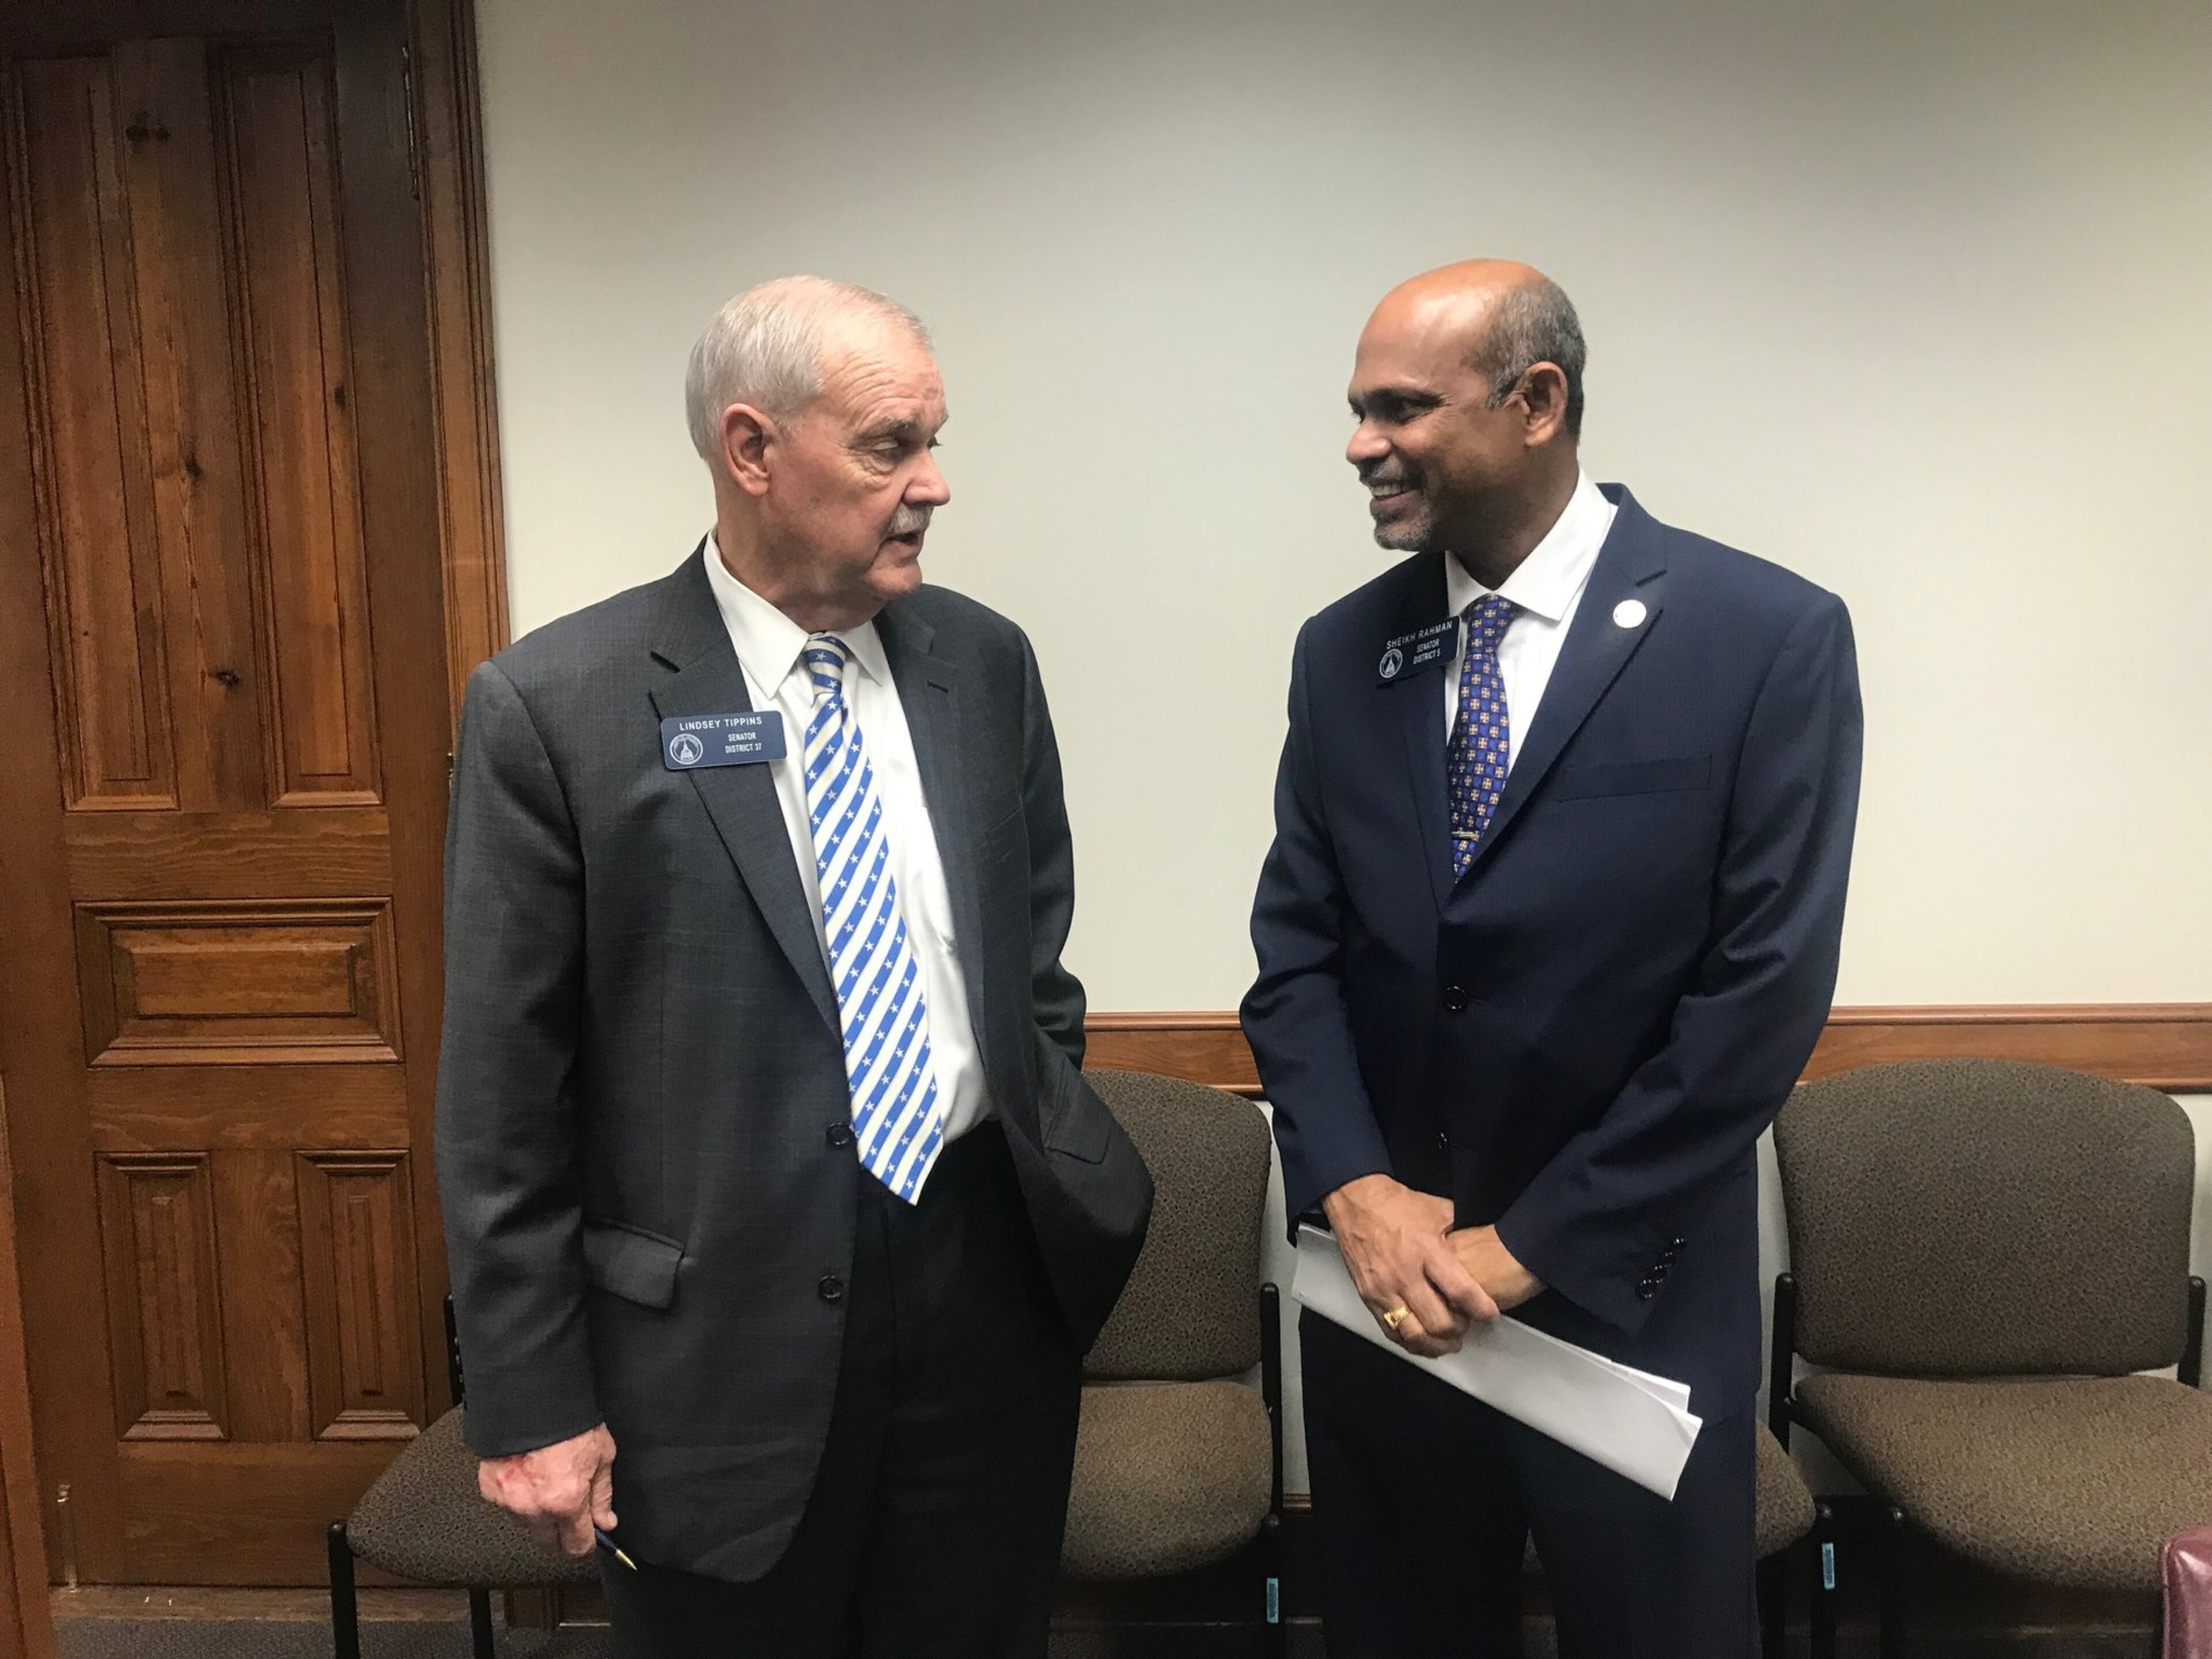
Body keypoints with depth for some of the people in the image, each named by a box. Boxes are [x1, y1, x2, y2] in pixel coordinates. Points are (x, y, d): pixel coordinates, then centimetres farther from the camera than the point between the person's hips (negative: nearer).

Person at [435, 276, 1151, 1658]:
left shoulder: (985, 663, 2)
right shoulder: (557, 706, -11)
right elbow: (501, 1094, -8)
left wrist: (1063, 1174, 10)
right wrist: (532, 1400, -6)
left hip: (992, 1289, 4)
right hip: (724, 1333, -3)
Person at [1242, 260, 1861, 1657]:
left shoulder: (1769, 635, -10)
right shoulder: (1342, 654, 3)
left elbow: (1763, 991, -14)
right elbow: (1295, 948, 2)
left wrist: (1536, 1244, -14)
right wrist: (1357, 1189, -12)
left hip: (1631, 1303, -3)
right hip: (1382, 1291, 4)